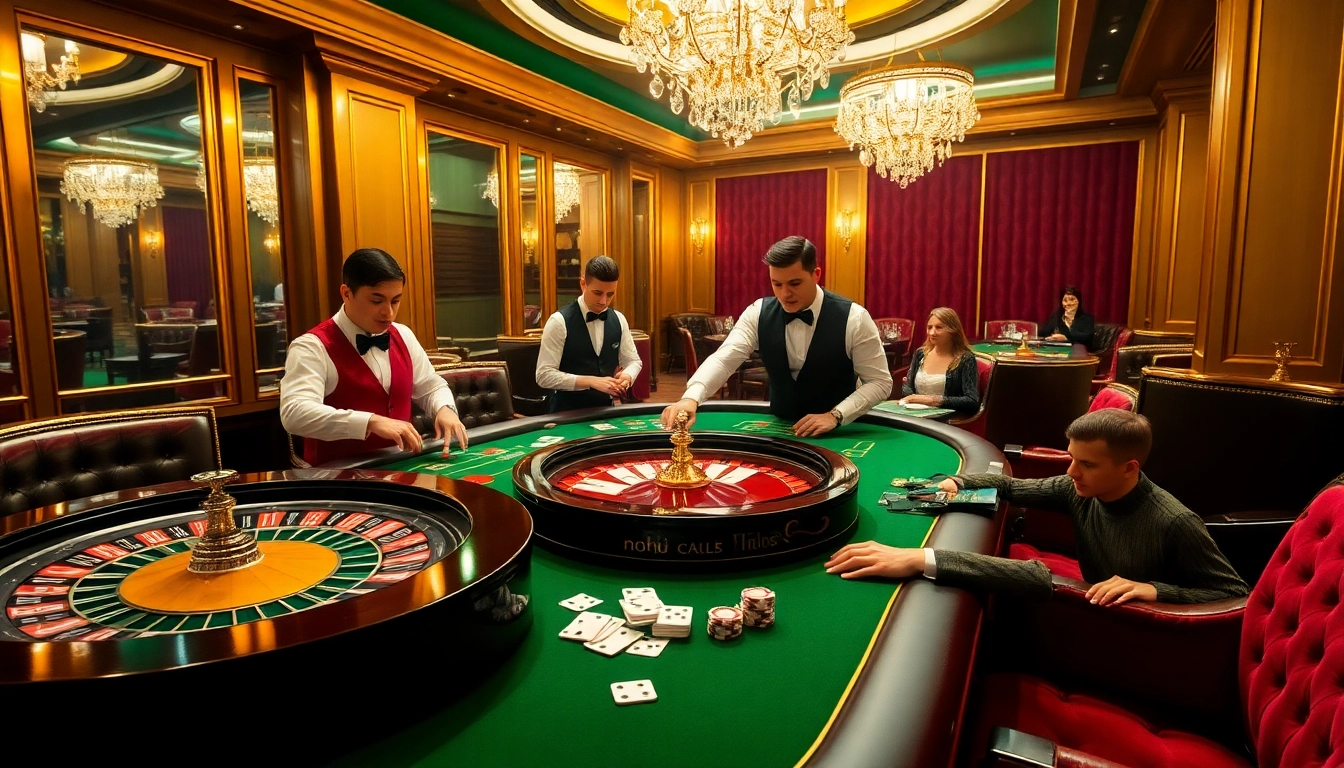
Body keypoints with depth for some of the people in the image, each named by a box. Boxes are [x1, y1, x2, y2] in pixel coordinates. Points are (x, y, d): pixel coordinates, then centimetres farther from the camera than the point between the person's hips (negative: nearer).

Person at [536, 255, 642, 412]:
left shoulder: (618, 320, 2)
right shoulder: (559, 322, -12)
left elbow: (634, 361, 12)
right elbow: (544, 375, -15)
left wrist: (626, 376, -10)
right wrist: (591, 381, -22)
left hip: (605, 408, 4)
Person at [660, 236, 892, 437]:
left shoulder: (853, 318, -16)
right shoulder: (758, 313, -9)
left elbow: (880, 381, -10)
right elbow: (723, 359, -20)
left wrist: (835, 415, -23)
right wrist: (690, 398, -39)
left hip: (837, 433, 0)